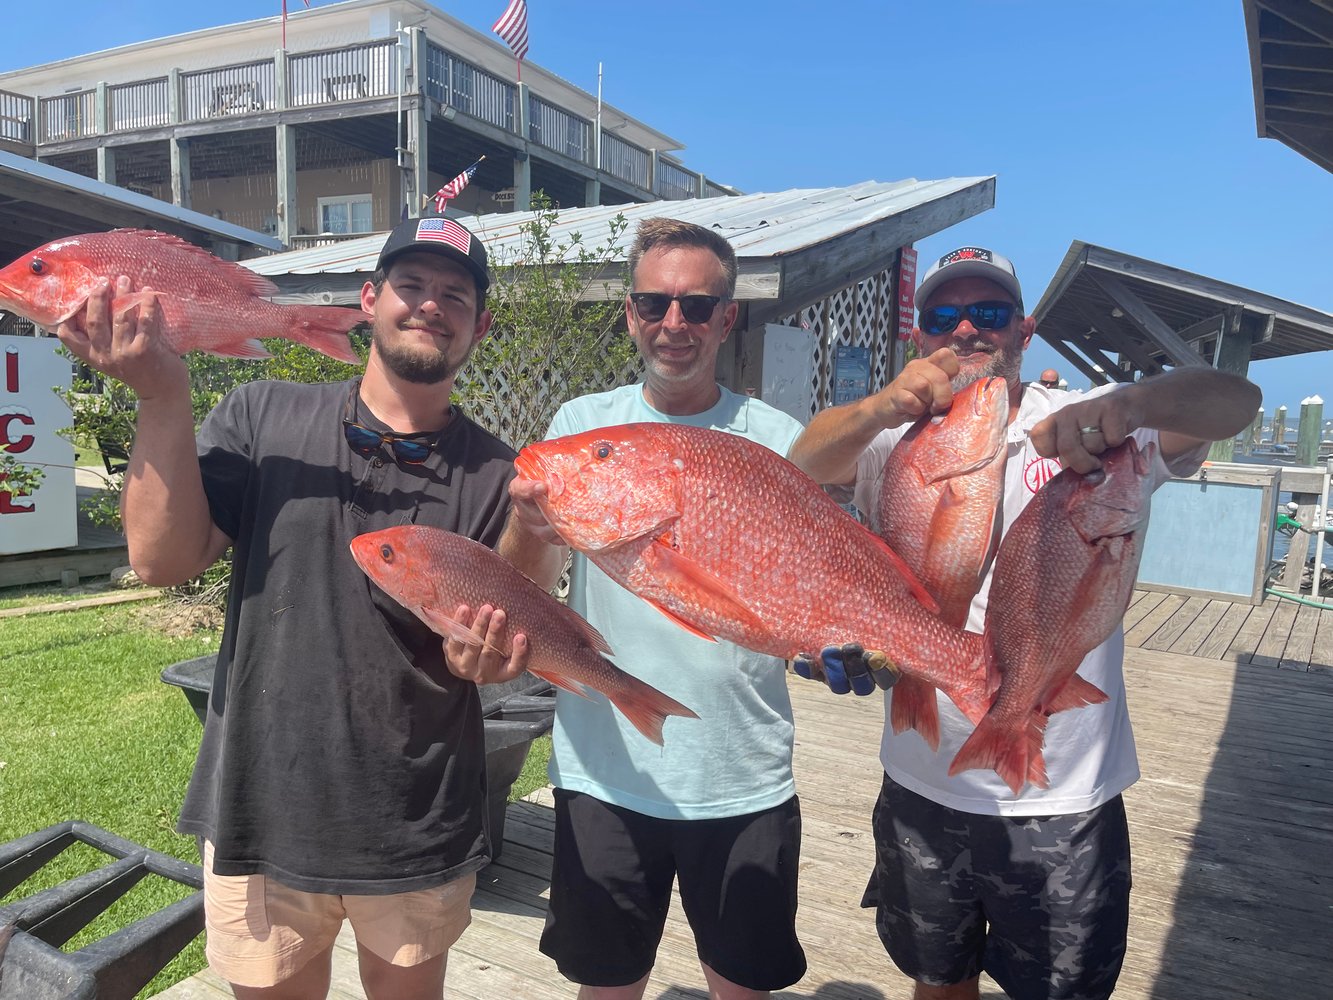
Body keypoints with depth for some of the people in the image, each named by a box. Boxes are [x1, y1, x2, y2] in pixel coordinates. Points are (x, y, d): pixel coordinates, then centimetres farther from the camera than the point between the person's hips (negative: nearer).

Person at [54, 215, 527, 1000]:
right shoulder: (262, 419, -3)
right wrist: (165, 399, -22)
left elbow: (492, 656, -1)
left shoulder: (499, 477, -5)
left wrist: (490, 650, -24)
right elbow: (164, 560, -12)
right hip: (261, 814, 1)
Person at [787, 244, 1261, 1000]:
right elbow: (804, 466, -17)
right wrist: (882, 407, -38)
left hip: (1064, 803, -1)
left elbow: (1236, 400, -20)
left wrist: (1132, 403, -42)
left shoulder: (1085, 425, -6)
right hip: (923, 790, 2)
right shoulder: (899, 441, 0)